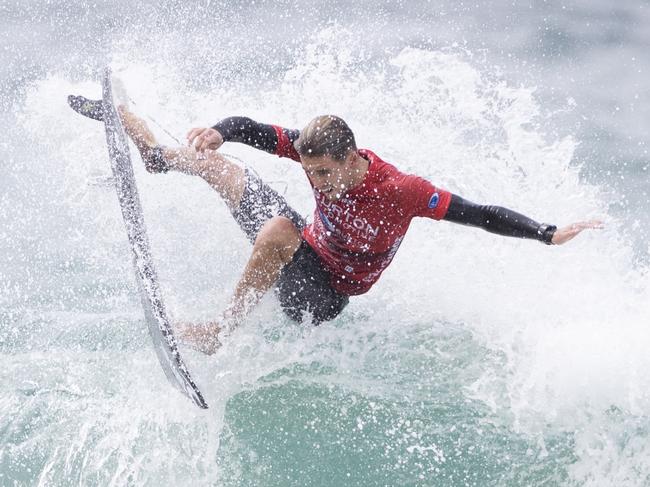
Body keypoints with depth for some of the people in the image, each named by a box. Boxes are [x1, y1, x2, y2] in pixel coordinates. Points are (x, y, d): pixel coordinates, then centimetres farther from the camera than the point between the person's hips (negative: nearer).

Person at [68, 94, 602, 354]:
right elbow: (253, 130, -11)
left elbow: (480, 214, -30)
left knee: (277, 230, -39)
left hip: (324, 295, -6)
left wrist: (551, 234, -37)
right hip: (310, 250, 7)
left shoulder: (400, 191, -32)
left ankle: (221, 330, -27)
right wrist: (219, 130, -32)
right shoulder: (321, 151, -17)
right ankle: (159, 156, 41)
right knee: (215, 159, 11)